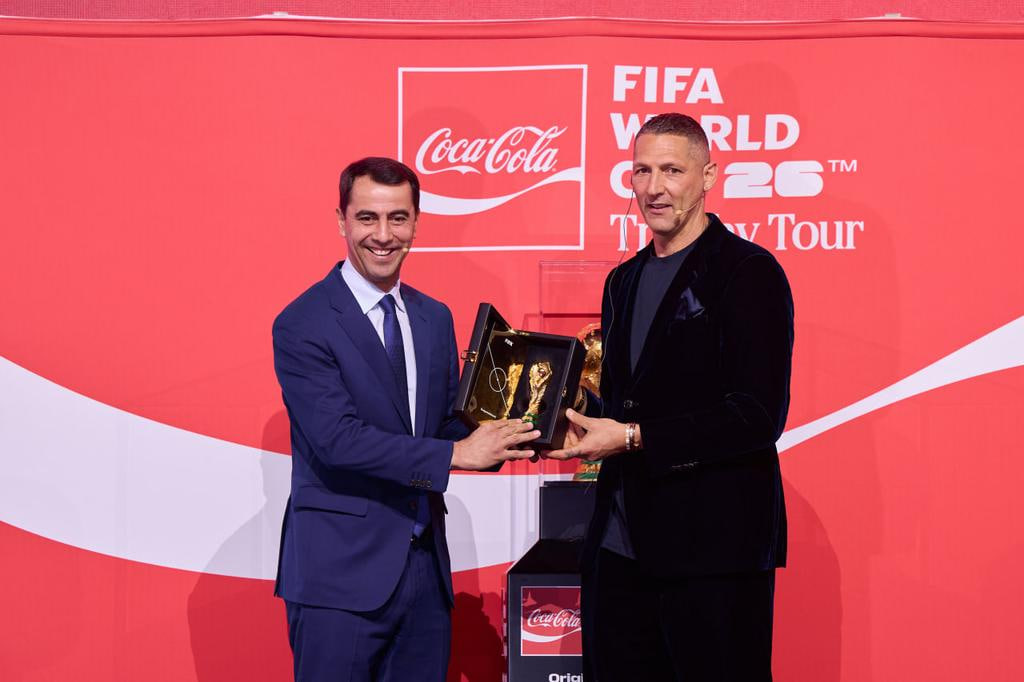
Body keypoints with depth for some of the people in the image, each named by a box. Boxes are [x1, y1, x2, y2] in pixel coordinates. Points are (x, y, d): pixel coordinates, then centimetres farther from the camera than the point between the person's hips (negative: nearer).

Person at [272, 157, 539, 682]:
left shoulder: (435, 318, 11)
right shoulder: (303, 325, -10)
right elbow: (338, 438, -19)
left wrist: (503, 436, -7)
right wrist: (457, 453, -21)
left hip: (425, 562, 6)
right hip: (341, 574, -6)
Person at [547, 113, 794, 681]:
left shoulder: (747, 271, -9)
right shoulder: (624, 280, 16)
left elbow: (757, 416, -16)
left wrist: (634, 438, -19)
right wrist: (575, 420, 2)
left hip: (713, 547, -7)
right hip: (619, 543, 7)